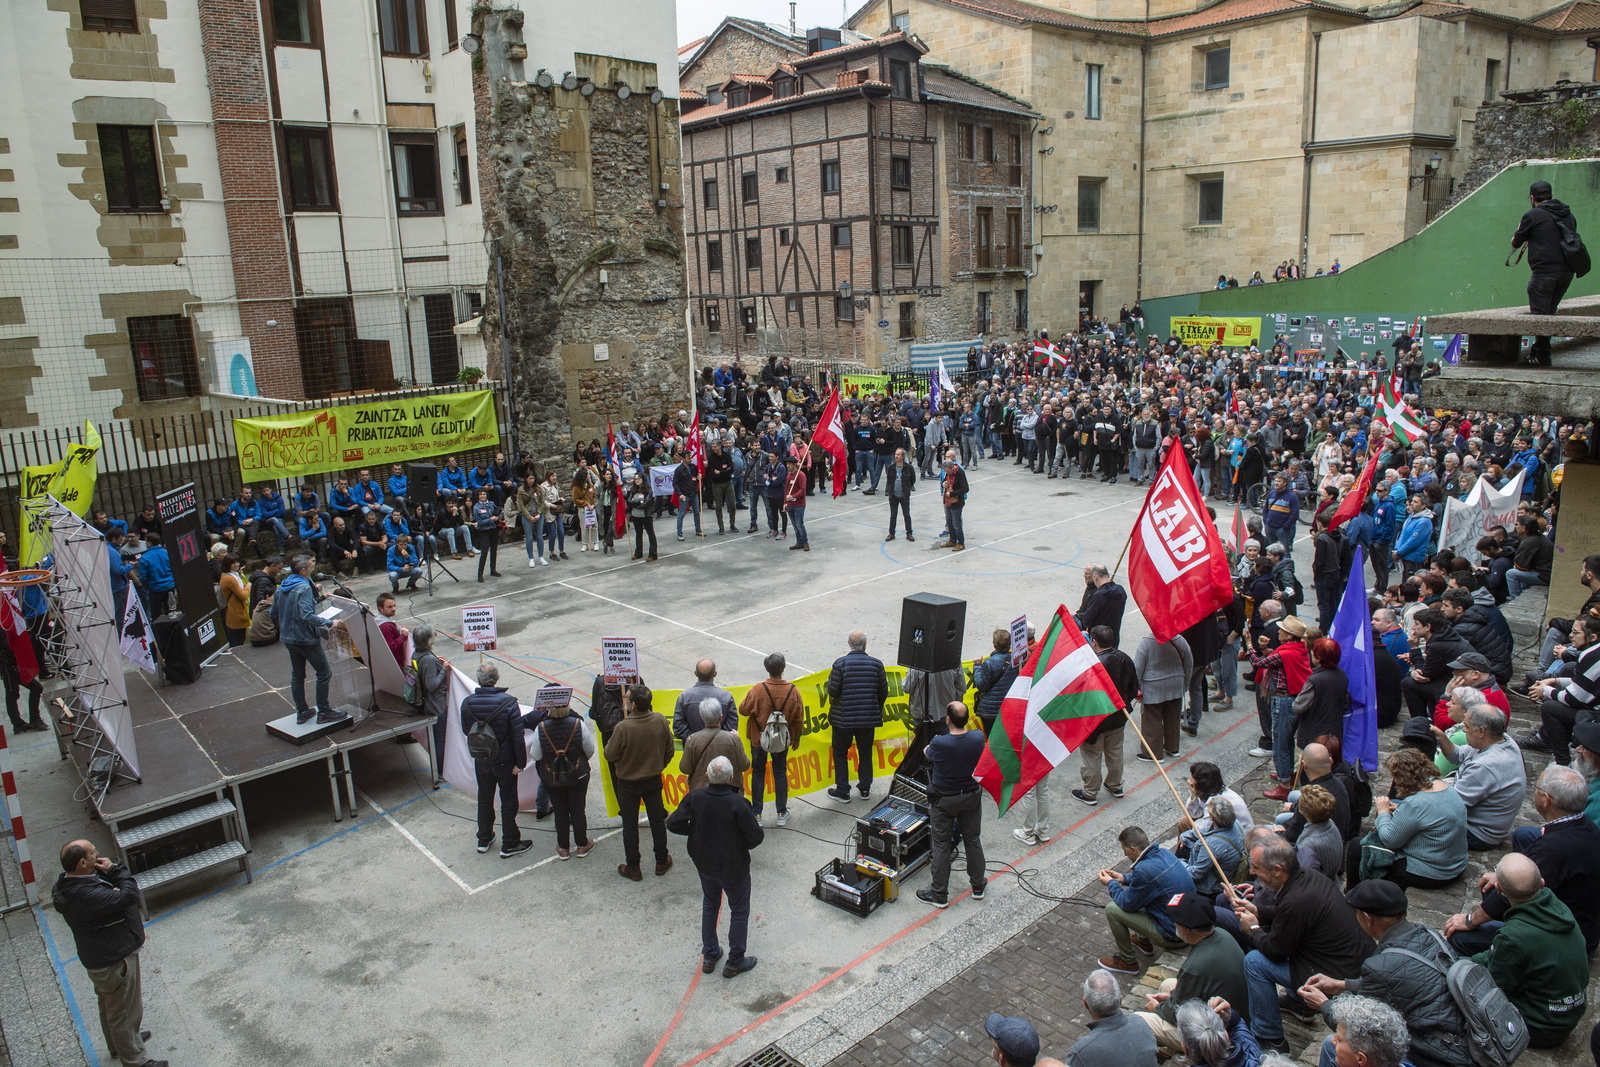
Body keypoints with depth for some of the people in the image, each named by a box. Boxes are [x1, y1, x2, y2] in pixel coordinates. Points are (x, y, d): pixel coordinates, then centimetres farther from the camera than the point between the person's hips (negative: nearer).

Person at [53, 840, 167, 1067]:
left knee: (110, 1005, 31)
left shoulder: (70, 884, -5)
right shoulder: (87, 895, -38)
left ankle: (118, 1044, 53)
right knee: (124, 1011, 9)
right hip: (114, 961, -10)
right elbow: (128, 895, -33)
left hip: (101, 958, 10)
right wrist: (115, 869, -23)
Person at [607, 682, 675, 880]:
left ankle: (633, 868, 26)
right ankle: (662, 862, 33)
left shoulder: (623, 727, -30)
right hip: (653, 781, 4)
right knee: (657, 820, 20)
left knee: (630, 825, 13)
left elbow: (610, 754, -17)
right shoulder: (660, 720, -16)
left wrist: (610, 742, 3)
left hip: (628, 784, -4)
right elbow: (669, 751, -3)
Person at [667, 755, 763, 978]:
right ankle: (735, 962, 27)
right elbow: (756, 836, -23)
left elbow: (673, 824, -12)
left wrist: (696, 831, 3)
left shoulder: (695, 797, -18)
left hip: (704, 863, 4)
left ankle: (709, 955, 37)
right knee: (739, 911, 16)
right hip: (733, 867, -4)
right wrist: (743, 845, -2)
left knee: (710, 905, 27)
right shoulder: (737, 804, -28)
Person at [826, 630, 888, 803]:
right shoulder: (876, 663, -6)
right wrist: (877, 709, 19)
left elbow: (832, 691, -14)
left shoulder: (841, 663, -14)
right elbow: (884, 692, 1)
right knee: (865, 753, 19)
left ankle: (842, 792, 14)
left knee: (840, 754, 12)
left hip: (843, 718, -2)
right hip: (869, 717, 2)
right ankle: (865, 788, 27)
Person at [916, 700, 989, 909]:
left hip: (943, 800, -3)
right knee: (973, 840, 20)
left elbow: (928, 755, -4)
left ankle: (939, 895, 19)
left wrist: (927, 749, 18)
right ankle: (977, 886, 35)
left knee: (941, 845, 9)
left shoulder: (938, 743, -28)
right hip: (971, 796, 4)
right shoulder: (978, 738, -18)